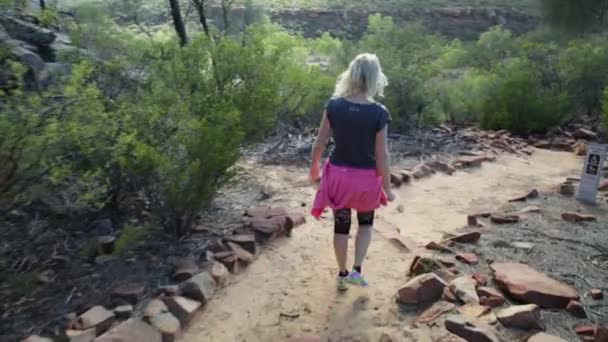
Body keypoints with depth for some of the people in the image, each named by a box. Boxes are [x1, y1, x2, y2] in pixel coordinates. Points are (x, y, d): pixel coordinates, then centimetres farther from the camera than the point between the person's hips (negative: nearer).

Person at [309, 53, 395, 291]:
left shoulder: (333, 105, -11)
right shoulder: (379, 113, -17)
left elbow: (319, 144, -4)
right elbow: (382, 157, -13)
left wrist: (314, 168, 13)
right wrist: (387, 188, 0)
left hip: (338, 174, 2)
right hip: (366, 177, -2)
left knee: (341, 225, 20)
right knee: (366, 222, 26)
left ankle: (342, 275, 34)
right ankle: (357, 271, 17)